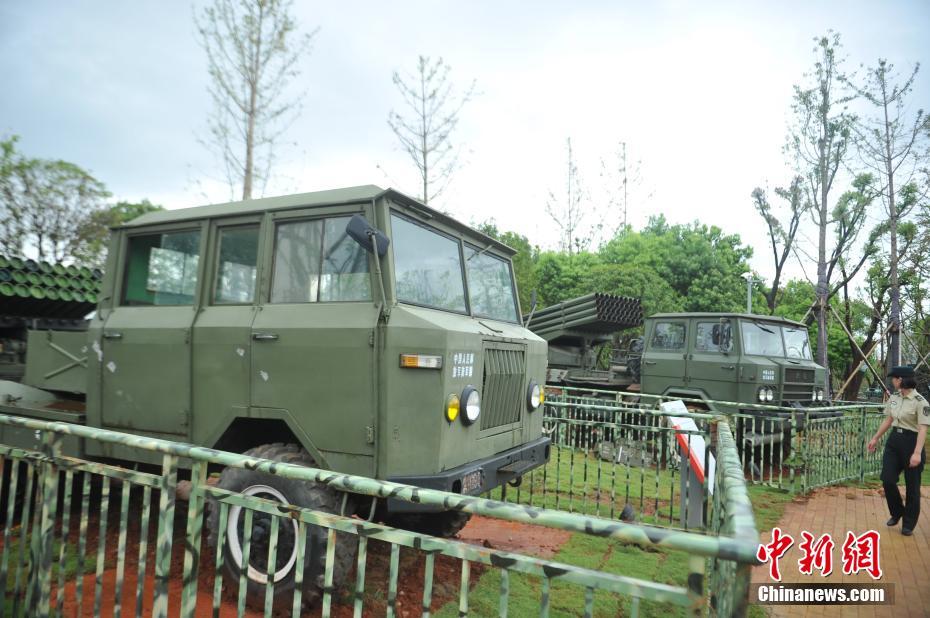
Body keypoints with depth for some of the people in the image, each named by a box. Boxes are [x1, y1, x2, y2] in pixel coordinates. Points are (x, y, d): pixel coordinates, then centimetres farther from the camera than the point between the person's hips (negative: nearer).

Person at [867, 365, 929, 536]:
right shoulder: (894, 397, 6)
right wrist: (875, 438, 20)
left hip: (911, 442, -6)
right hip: (894, 441, 6)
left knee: (912, 486, 6)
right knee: (887, 480, 3)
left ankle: (908, 525, 20)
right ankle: (897, 513, 27)